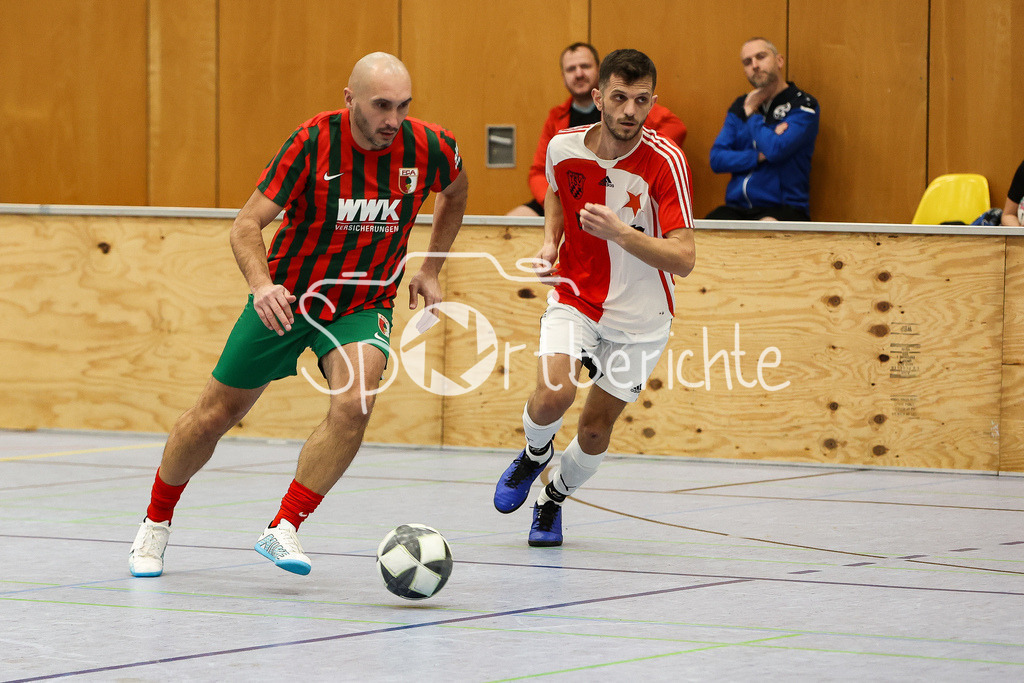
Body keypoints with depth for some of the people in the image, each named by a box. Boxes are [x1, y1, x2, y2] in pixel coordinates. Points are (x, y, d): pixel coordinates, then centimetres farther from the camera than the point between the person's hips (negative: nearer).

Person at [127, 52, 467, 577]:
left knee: (354, 404, -28)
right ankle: (156, 523, 33)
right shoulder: (314, 142, -22)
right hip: (286, 297, -1)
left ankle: (283, 529, -18)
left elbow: (454, 192, 12)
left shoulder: (428, 148, -15)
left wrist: (429, 270, 10)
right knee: (214, 416, 8)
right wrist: (261, 284, -39)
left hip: (363, 306, 1)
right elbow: (247, 224, -21)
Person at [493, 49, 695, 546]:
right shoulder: (563, 147, -12)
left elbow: (683, 260, -27)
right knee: (553, 394, -24)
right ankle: (535, 454, 11)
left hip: (639, 318, -1)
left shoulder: (665, 161, -23)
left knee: (594, 432, 4)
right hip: (574, 297, 1)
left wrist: (620, 232, -40)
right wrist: (551, 242, -3)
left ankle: (553, 499, 37)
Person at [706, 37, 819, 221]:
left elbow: (776, 150, -15)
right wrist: (759, 156, -6)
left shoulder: (803, 106, 1)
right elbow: (716, 159, 9)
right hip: (736, 207, 4)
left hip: (782, 208, -4)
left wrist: (751, 114, 1)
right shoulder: (740, 106, 18)